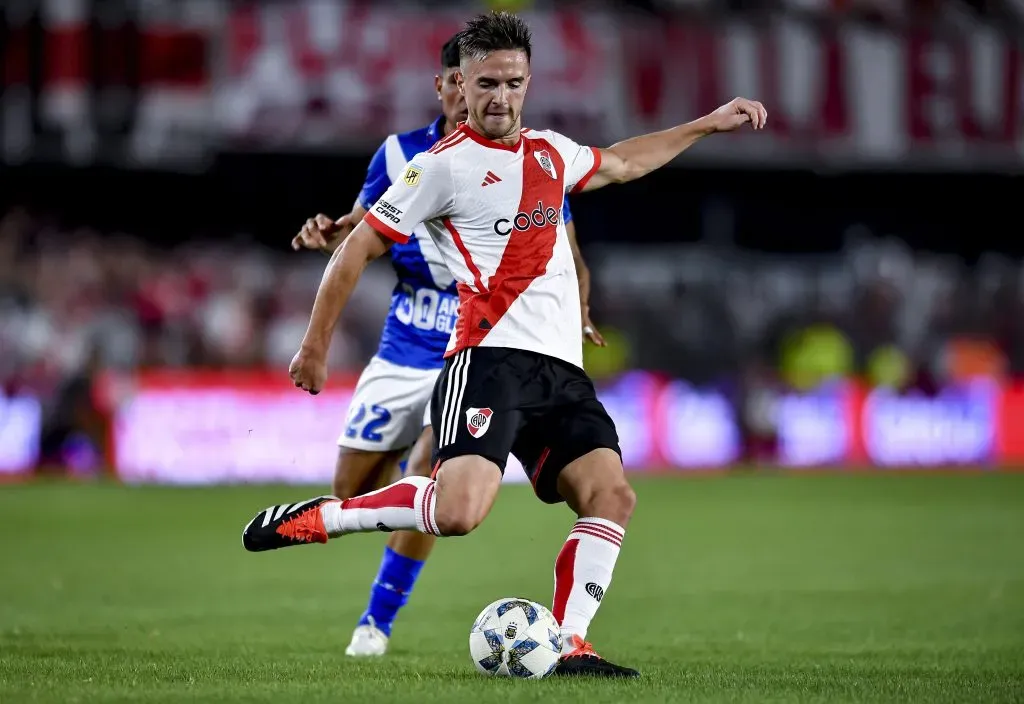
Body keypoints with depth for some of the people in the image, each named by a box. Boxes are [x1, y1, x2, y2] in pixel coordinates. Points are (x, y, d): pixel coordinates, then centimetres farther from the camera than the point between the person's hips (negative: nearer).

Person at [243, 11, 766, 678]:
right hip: (491, 359, -7)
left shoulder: (550, 151, 19)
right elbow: (358, 249, 1)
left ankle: (568, 646, -6)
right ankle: (311, 518, -8)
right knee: (459, 511, -26)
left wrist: (708, 124, 44)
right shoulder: (444, 164, -3)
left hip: (561, 371, 7)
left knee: (612, 496, -11)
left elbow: (620, 163, 42)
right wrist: (316, 347, 2)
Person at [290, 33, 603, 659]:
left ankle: (378, 621, -4)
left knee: (425, 477, -21)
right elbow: (363, 231, 12)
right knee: (353, 494, 6)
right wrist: (329, 234, -11)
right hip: (403, 353, 4)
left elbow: (568, 261, 0)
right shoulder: (402, 154, 1)